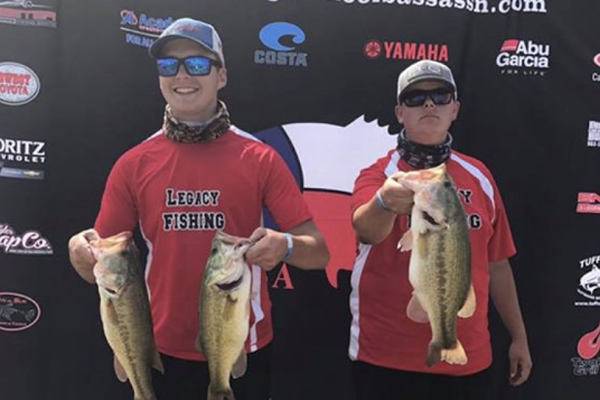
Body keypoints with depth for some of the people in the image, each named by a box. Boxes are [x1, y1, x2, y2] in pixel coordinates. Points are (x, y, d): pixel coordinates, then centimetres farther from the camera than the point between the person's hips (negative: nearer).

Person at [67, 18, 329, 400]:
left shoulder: (261, 159, -7)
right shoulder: (133, 164, -1)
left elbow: (318, 253, -8)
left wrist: (284, 246, -28)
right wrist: (80, 250, -20)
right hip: (165, 350, 2)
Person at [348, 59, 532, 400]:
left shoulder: (479, 175, 4)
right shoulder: (380, 173, -7)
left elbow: (496, 262, 10)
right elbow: (365, 228, -29)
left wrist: (519, 335, 13)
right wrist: (385, 202, -49)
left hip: (469, 356, 4)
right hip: (388, 357, -3)